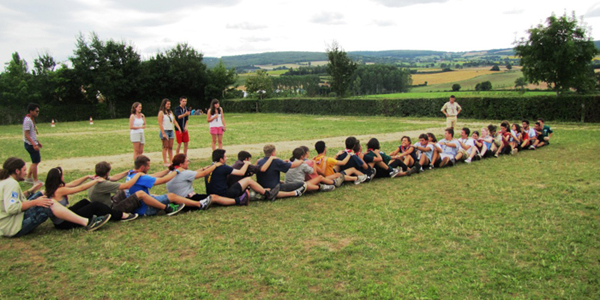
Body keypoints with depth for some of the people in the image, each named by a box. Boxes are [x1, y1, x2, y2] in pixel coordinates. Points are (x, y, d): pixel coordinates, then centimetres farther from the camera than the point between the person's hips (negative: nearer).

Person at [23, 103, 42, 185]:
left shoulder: (31, 120, 13)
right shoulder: (27, 120, -17)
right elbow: (26, 134, -22)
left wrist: (37, 142, 24)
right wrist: (34, 144, -27)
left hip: (33, 143, 10)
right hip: (30, 144, -10)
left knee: (37, 160, 17)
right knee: (35, 162, -5)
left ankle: (28, 178, 26)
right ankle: (35, 181, 3)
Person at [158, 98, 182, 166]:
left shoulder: (170, 112, 14)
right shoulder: (161, 112, -5)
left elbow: (174, 121, 13)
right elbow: (160, 124, -11)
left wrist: (179, 128, -1)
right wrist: (163, 133, -16)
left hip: (171, 131, 6)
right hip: (165, 131, -6)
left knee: (170, 147, 6)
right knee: (165, 147, -2)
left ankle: (171, 161, 10)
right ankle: (165, 162, 1)